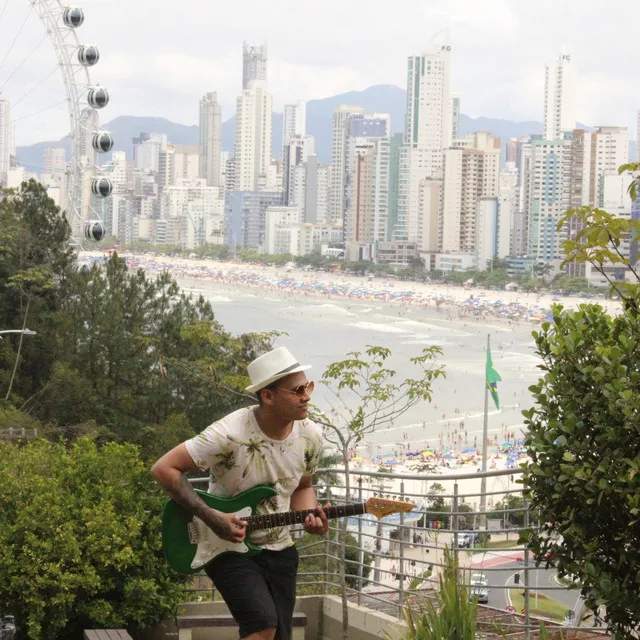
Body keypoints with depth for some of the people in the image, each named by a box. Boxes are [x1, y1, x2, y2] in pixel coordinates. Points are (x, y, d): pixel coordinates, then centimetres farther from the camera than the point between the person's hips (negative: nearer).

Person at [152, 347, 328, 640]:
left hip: (279, 549, 6)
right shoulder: (231, 434, -24)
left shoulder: (310, 436, -4)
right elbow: (164, 468, -20)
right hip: (227, 547, -6)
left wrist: (310, 515, -9)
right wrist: (210, 517, -24)